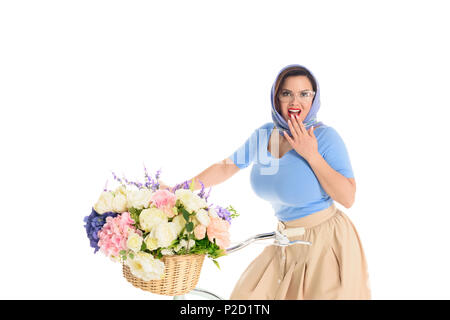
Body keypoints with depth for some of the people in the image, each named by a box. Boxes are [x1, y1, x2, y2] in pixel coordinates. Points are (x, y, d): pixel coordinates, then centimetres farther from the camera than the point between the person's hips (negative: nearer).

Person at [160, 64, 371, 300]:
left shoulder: (326, 137, -15)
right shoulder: (263, 135, 1)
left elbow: (348, 198, -20)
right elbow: (225, 167, 14)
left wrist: (312, 156, -24)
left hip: (326, 243, -5)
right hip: (287, 243, 5)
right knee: (249, 295, 8)